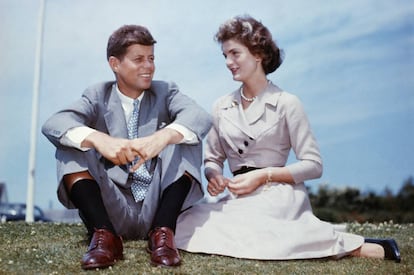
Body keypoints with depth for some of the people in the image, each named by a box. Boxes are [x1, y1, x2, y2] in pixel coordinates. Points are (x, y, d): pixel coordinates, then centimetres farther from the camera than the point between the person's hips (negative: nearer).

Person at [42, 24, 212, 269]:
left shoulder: (165, 92, 4)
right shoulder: (98, 96, 4)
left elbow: (201, 117, -18)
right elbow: (53, 125, -16)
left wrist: (163, 136, -40)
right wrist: (99, 139, -37)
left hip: (158, 206, 0)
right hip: (111, 209, 1)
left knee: (185, 138, -19)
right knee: (70, 147, -15)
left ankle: (162, 232, -22)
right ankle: (104, 234, -24)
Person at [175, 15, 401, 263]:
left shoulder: (286, 103, -2)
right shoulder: (222, 107, 13)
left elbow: (314, 165, -3)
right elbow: (213, 159, 17)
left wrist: (264, 175, -13)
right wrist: (213, 175, -6)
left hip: (277, 195, -6)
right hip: (239, 198, 6)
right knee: (184, 224, -19)